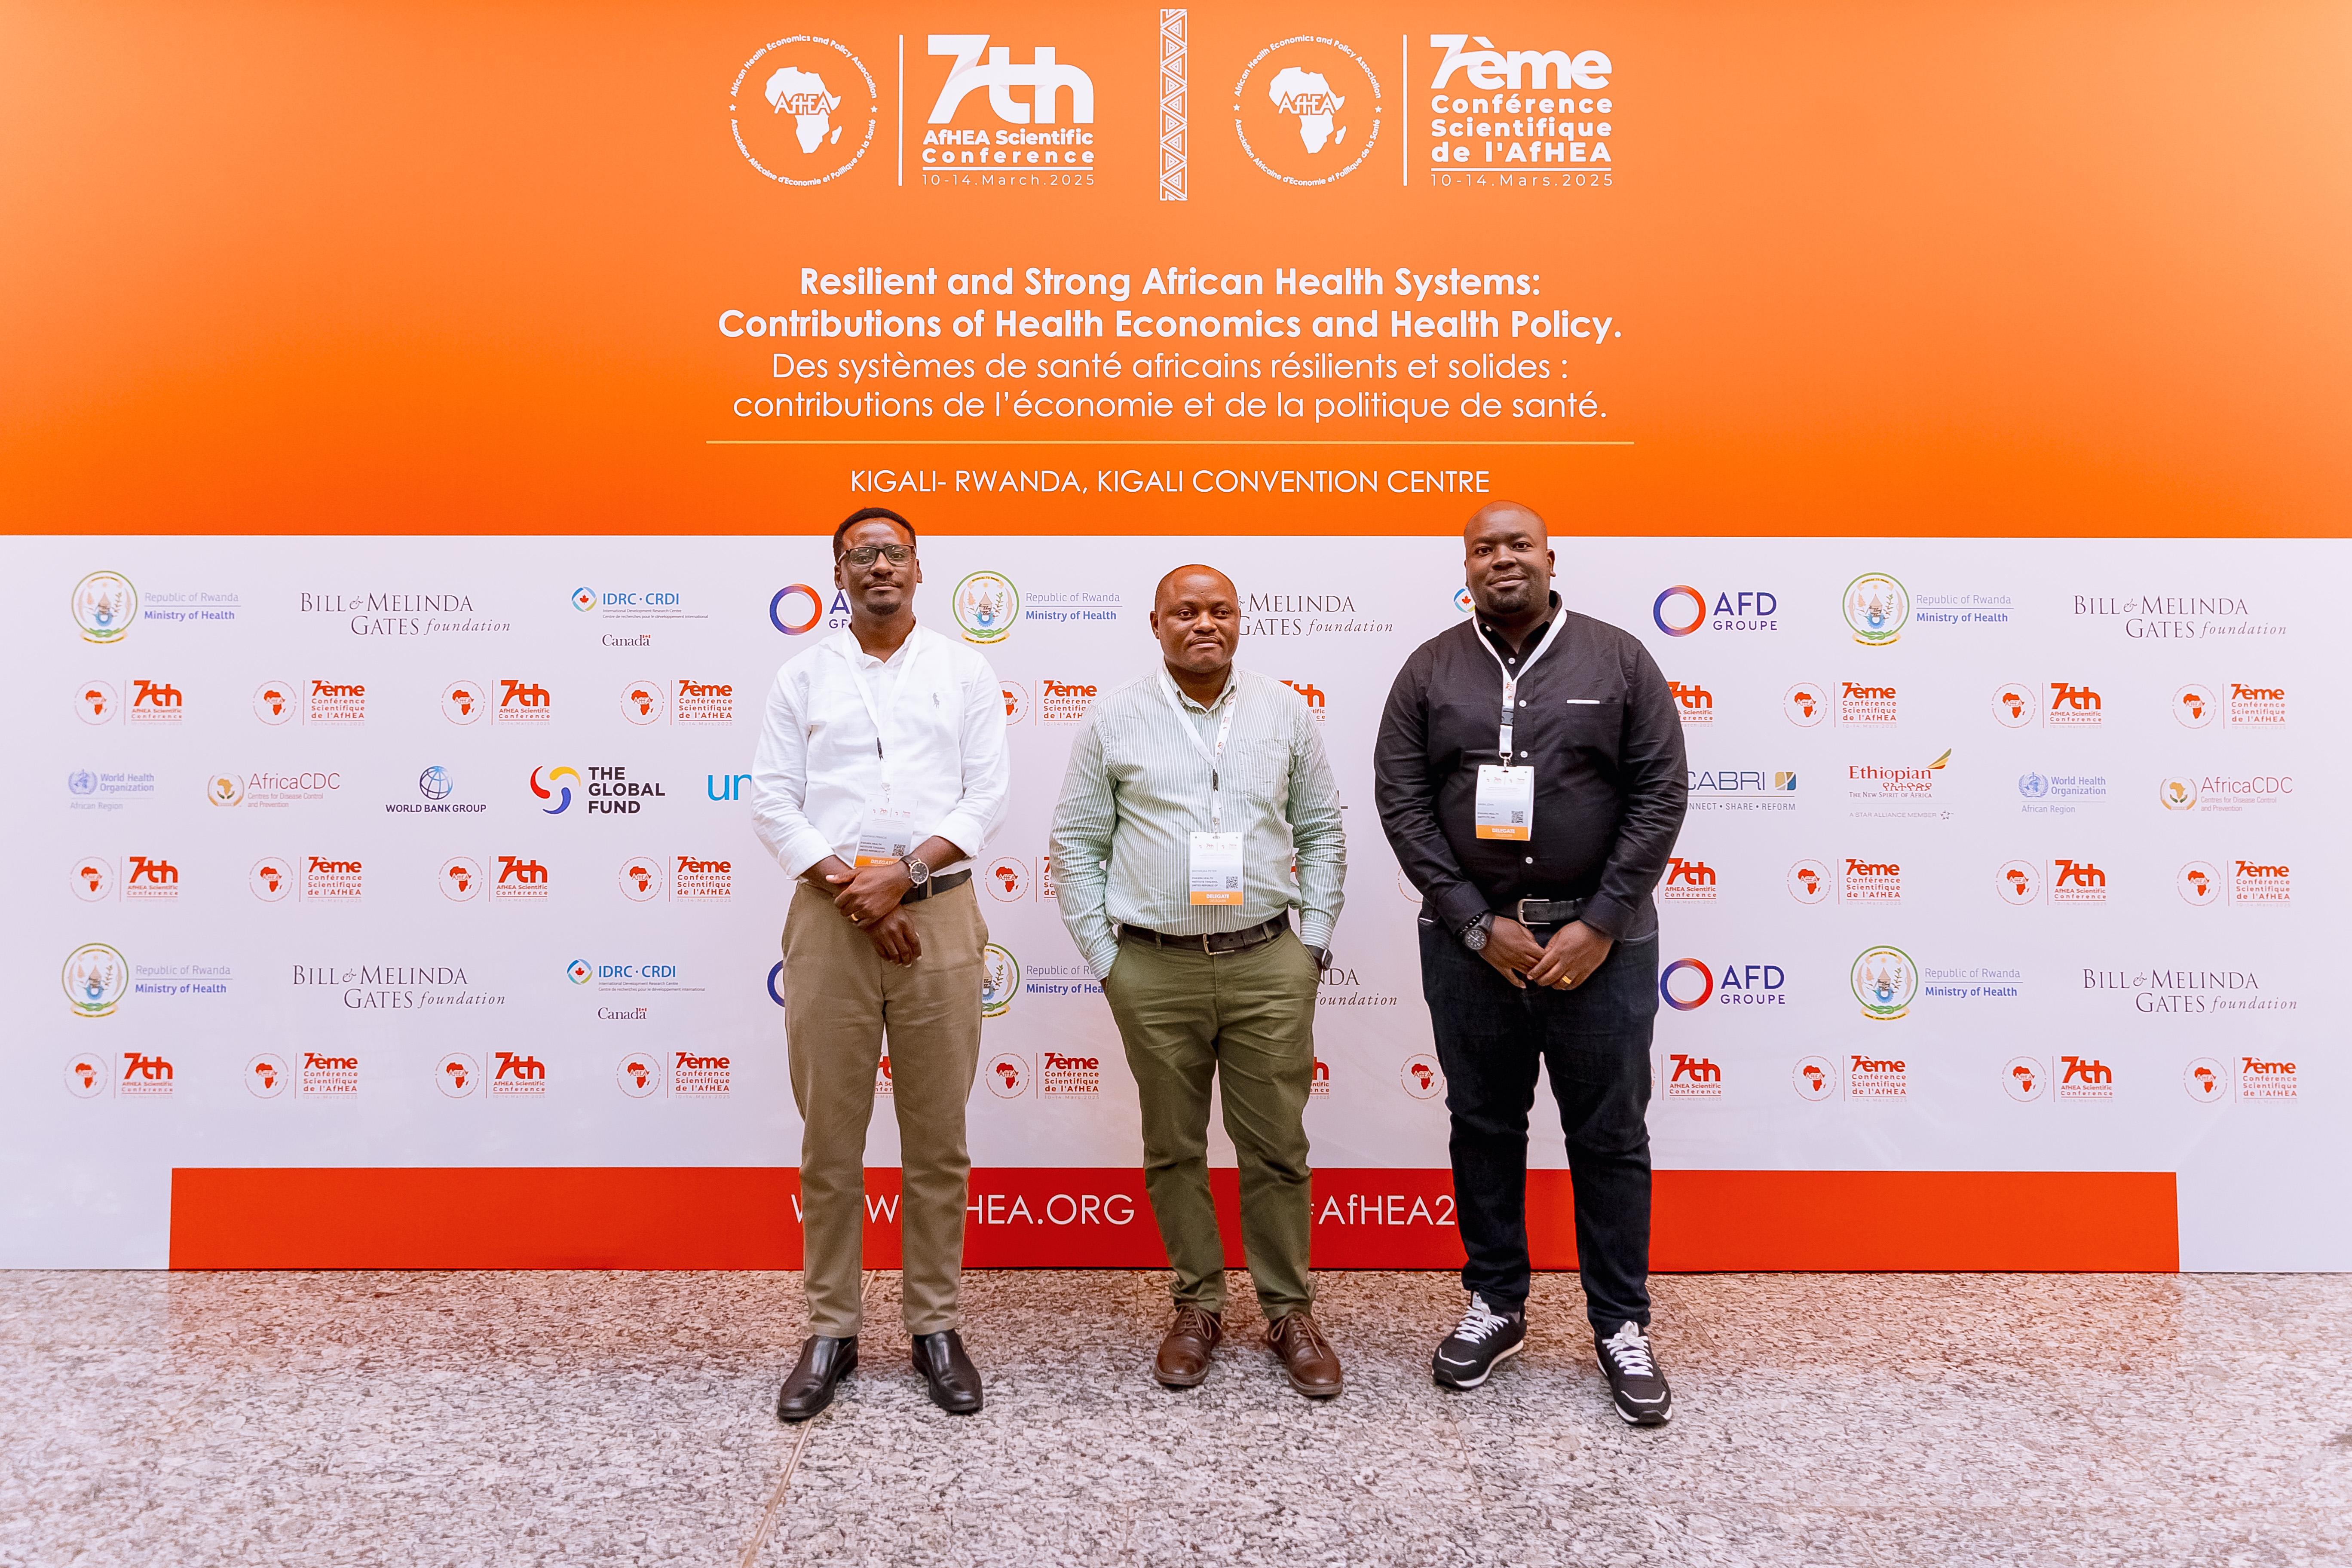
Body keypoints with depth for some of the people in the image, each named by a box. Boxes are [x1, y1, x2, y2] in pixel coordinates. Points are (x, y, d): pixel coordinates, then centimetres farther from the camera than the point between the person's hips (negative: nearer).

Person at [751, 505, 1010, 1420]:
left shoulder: (964, 672, 9)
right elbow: (773, 803, 3)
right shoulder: (801, 677, 10)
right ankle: (831, 1331, 18)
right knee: (830, 1137, 6)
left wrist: (904, 873, -12)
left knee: (937, 1135, 5)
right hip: (829, 915, 1)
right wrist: (849, 889, -10)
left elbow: (987, 793, 1)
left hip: (937, 913, 0)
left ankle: (934, 1326, 18)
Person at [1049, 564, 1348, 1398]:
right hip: (1154, 970, 0)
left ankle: (1290, 1312, 21)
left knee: (1277, 1149, 7)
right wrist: (1104, 956, 0)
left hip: (1268, 964, 1)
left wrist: (1313, 943, 5)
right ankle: (1198, 1306, 26)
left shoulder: (1286, 713, 6)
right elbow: (1076, 844, 4)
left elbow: (1322, 834, 11)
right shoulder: (1115, 719, 2)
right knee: (1174, 1149, 10)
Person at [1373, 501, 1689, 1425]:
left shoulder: (1618, 659, 0)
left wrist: (1601, 925, -10)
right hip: (1469, 940, 1)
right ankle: (1495, 1306, 29)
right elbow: (1401, 802, -3)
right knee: (1483, 1130, 12)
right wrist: (1479, 925, -10)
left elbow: (1661, 795, -3)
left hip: (1599, 939, -1)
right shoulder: (1430, 671, 3)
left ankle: (1622, 1326, 23)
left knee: (1611, 1140, 8)